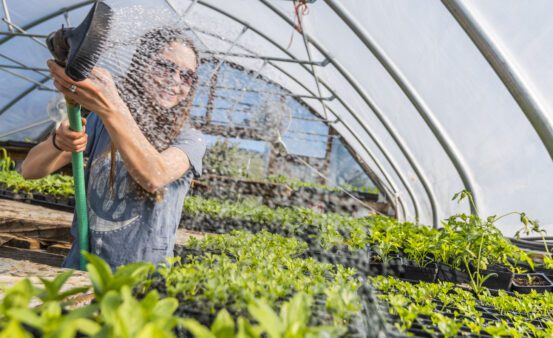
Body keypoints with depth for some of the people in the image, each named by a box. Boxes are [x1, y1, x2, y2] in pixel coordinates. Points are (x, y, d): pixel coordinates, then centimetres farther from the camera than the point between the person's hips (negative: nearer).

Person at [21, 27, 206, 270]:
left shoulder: (189, 139, -6)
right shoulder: (100, 120, 3)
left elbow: (155, 178, -26)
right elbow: (29, 170, 0)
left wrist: (112, 108, -38)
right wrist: (58, 142, -20)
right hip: (81, 264, 2)